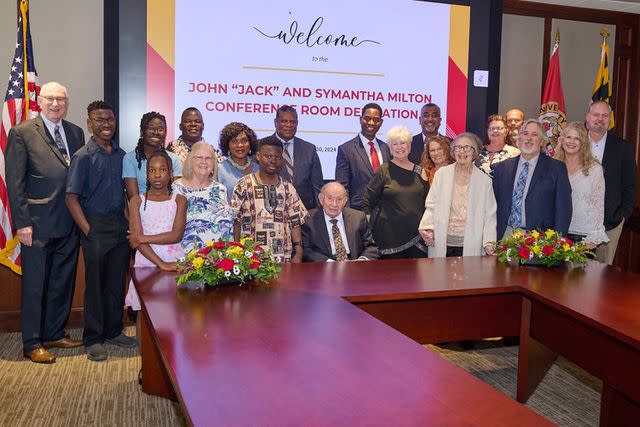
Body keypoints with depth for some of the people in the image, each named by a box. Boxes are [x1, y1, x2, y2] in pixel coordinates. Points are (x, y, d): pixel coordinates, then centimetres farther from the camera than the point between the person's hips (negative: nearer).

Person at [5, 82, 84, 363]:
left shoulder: (76, 133, 10)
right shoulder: (22, 133, -5)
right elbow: (15, 182, -8)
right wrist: (22, 223, -12)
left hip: (70, 224, 5)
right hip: (38, 224, -5)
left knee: (63, 282, 15)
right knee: (35, 284, 5)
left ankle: (54, 334, 30)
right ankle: (32, 343, 18)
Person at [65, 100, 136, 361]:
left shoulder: (121, 154, 8)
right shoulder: (83, 157, -7)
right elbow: (71, 198, -10)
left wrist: (129, 222, 6)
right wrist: (88, 231, -15)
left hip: (120, 225, 5)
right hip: (96, 226, -5)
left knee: (117, 282, 12)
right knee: (95, 284, 3)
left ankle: (113, 331, 27)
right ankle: (93, 339, 15)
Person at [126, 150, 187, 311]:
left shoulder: (179, 200, 6)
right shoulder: (137, 201, 5)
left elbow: (176, 235, -7)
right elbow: (136, 238, -6)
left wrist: (143, 238, -11)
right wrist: (161, 264, -16)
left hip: (174, 261, 0)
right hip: (146, 262, 0)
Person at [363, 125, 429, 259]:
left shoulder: (419, 171, 10)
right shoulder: (384, 171, -1)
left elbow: (427, 201, 15)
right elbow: (368, 201, 1)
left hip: (417, 235, 4)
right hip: (390, 236, -3)